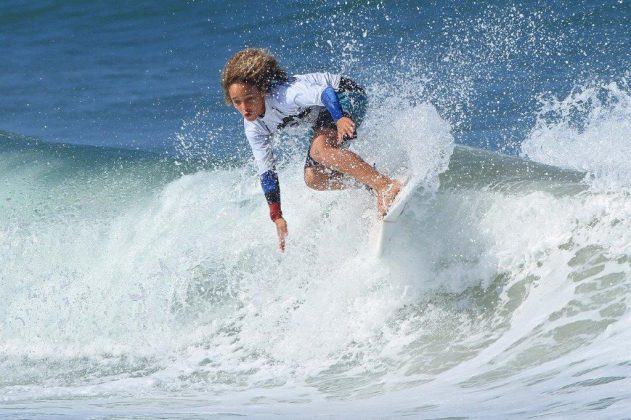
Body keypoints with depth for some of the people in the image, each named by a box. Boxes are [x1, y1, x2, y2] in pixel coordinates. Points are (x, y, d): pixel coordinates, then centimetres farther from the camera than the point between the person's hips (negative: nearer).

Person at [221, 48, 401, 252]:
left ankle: (386, 186, -41)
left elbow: (325, 93, -46)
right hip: (324, 114, 8)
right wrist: (277, 217, -4)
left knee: (319, 149, -33)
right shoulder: (254, 128, -9)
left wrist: (340, 118, -65)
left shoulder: (283, 93, -33)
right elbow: (266, 172, -2)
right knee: (313, 178, -5)